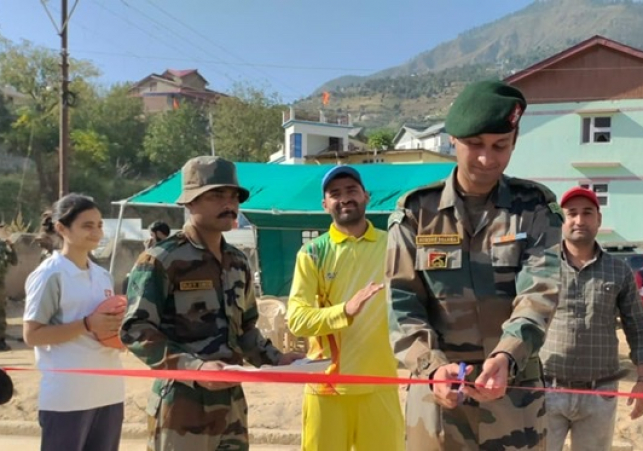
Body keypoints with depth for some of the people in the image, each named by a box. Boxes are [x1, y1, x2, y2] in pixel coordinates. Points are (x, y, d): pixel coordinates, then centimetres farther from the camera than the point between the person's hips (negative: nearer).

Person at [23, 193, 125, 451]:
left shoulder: (103, 276, 11)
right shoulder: (49, 275, -9)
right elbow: (32, 335, -13)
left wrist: (118, 326, -3)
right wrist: (87, 325, -21)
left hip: (109, 392, 7)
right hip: (66, 397, -7)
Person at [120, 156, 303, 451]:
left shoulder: (238, 263, 12)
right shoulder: (160, 260, -11)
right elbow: (135, 332, -15)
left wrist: (274, 359, 4)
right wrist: (194, 367, -25)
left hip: (232, 404, 7)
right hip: (181, 406, -7)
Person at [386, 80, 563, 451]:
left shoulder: (536, 207, 0)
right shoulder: (416, 211, -1)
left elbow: (540, 293, -13)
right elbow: (403, 303, -5)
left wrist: (505, 358, -30)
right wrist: (431, 366, -22)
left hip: (515, 396, 0)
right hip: (438, 393, 0)